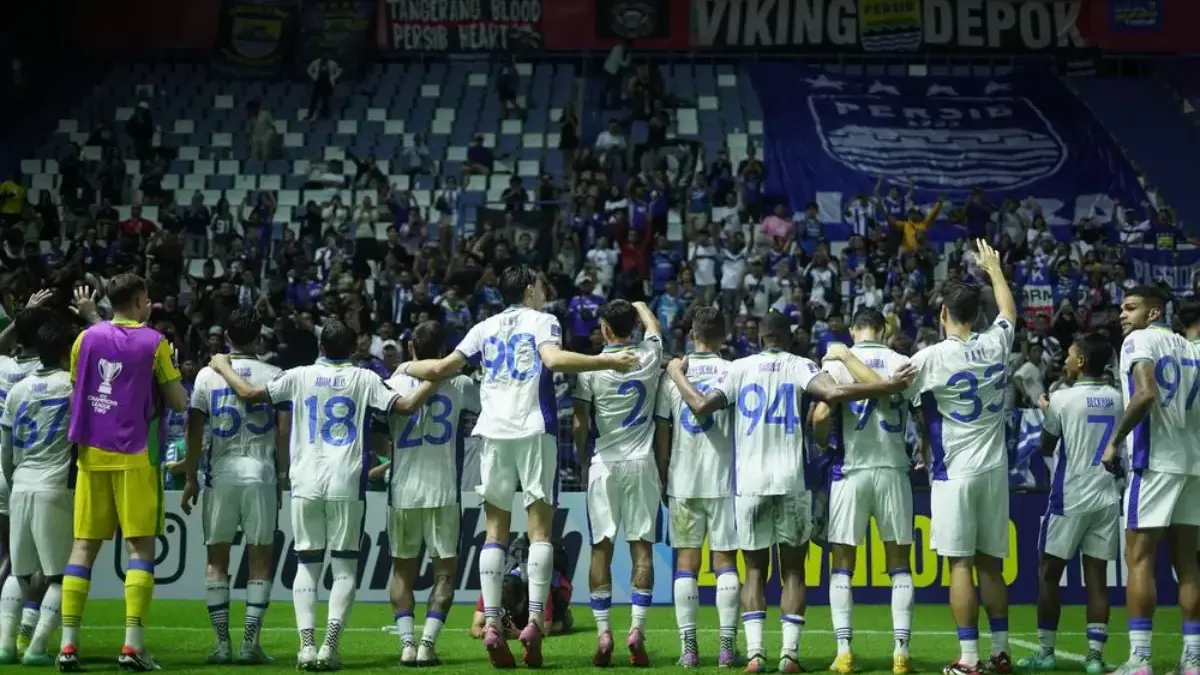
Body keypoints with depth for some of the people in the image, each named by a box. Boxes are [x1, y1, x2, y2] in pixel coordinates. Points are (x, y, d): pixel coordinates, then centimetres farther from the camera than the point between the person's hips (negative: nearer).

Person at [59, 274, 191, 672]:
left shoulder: (87, 338, 6)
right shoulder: (154, 343, -4)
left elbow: (74, 393, 11)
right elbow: (179, 403, 0)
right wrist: (173, 371, 16)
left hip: (92, 455, 3)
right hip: (136, 458, -3)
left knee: (84, 545, 5)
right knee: (140, 547, -1)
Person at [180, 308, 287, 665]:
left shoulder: (208, 375, 3)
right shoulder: (275, 376, 1)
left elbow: (194, 432, 2)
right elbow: (284, 433, -1)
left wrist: (191, 479, 9)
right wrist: (282, 475, 9)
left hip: (221, 473, 1)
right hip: (261, 473, -1)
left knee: (217, 558, 9)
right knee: (261, 558, 5)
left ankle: (221, 643, 4)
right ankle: (250, 642, 0)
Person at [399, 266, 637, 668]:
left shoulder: (485, 328, 16)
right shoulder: (543, 322, 6)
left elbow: (443, 368, 13)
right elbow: (554, 360, -14)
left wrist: (406, 369, 32)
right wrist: (606, 361, -14)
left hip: (493, 432, 3)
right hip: (534, 430, -3)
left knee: (495, 529, 5)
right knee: (539, 528, -1)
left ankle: (492, 624, -4)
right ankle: (534, 621, -13)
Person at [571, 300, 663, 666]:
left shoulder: (591, 367, -6)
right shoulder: (650, 357, 0)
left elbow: (580, 424, -3)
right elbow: (653, 326, 25)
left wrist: (582, 463, 12)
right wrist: (639, 306, 45)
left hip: (604, 464, -1)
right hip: (641, 463, 1)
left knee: (601, 547, 3)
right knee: (642, 547, 3)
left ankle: (603, 633, -1)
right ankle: (637, 629, -5)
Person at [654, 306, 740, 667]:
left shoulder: (673, 373, 3)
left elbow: (662, 431, 4)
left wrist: (663, 479, 12)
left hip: (683, 481, 1)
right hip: (724, 479, -1)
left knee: (686, 562, 4)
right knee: (725, 560, 2)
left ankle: (688, 647, 0)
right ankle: (727, 647, -2)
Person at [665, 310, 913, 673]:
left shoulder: (739, 368, 8)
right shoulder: (800, 366, 4)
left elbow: (701, 405, 0)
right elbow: (833, 393, -15)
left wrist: (677, 375, 17)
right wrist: (889, 386, -10)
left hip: (750, 483, 1)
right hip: (791, 482, -1)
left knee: (755, 569, 10)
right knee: (792, 570, 8)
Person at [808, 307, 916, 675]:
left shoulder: (837, 362, -3)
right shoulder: (902, 363, 3)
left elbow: (821, 415, -12)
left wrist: (821, 444, 7)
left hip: (850, 470, -1)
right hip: (892, 469, 1)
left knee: (842, 565, 6)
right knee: (899, 565, 8)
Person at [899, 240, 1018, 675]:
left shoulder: (933, 358, -12)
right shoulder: (996, 346, 4)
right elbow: (1009, 311, 25)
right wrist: (993, 268, 41)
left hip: (955, 473, -5)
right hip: (994, 470, 5)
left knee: (960, 563, -4)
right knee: (991, 563, 11)